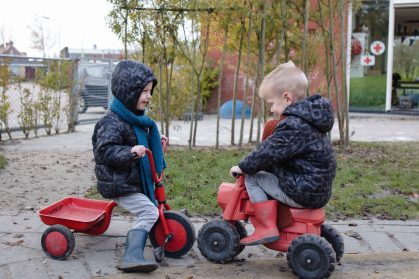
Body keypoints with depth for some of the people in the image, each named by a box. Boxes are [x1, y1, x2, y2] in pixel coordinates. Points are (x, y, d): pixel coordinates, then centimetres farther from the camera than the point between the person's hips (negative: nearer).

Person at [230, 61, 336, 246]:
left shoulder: (294, 125, -20)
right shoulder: (309, 117, 12)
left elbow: (269, 152, -20)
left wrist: (243, 167, -7)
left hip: (302, 194, -10)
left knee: (252, 177, -3)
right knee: (271, 171, 28)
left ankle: (268, 228, -6)